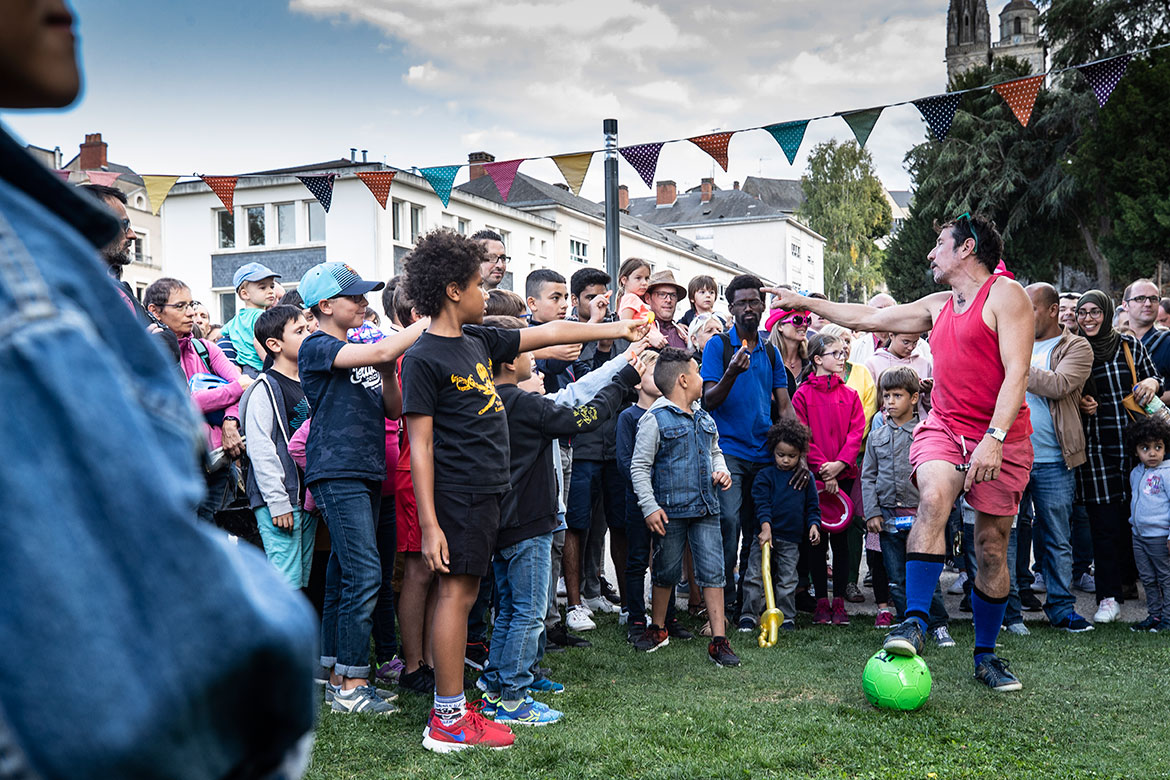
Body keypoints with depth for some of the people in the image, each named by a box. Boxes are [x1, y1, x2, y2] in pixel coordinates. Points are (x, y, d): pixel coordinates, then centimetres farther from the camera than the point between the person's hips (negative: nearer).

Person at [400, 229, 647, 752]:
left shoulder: (478, 340, 12)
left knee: (464, 594, 11)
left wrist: (618, 329, 24)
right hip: (457, 493, -8)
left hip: (486, 492, 8)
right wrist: (428, 523, -18)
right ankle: (448, 722, 4)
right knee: (456, 592, -4)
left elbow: (548, 334, 21)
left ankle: (453, 711, 19)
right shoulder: (423, 358, -11)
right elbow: (420, 446, -14)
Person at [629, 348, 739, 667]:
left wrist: (721, 470, 7)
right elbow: (639, 467, -9)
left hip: (706, 509, 5)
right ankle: (658, 628, 31)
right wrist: (649, 507, -15)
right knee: (666, 572, 10)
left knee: (712, 571, 1)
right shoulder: (655, 420, -8)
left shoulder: (704, 419, 12)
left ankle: (718, 640, 5)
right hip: (671, 510, -5)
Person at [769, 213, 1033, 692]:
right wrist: (804, 303, 23)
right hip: (943, 428, 4)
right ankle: (915, 622, -30)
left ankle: (985, 656, 20)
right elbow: (868, 318, 23)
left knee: (992, 549, 4)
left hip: (1001, 441, -4)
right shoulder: (938, 306, 16)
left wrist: (993, 439, -25)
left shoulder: (1005, 295, -5)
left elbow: (1016, 371, -15)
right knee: (933, 497, -28)